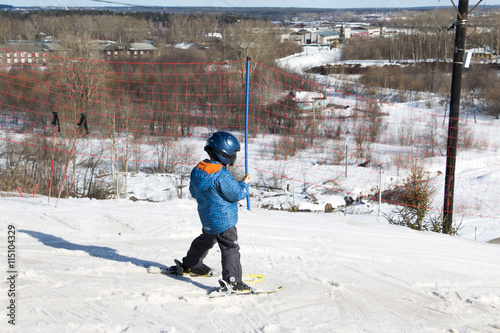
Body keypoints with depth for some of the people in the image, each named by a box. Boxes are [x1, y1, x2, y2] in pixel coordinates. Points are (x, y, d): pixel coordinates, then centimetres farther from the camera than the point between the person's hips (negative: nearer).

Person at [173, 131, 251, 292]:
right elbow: (236, 194, -18)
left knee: (205, 240, 29)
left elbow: (194, 192, 11)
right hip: (224, 220, -8)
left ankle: (190, 265, 46)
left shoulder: (197, 171, -1)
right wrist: (244, 184, -1)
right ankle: (232, 280, -14)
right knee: (230, 247, -6)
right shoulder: (222, 175, -26)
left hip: (207, 218, 8)